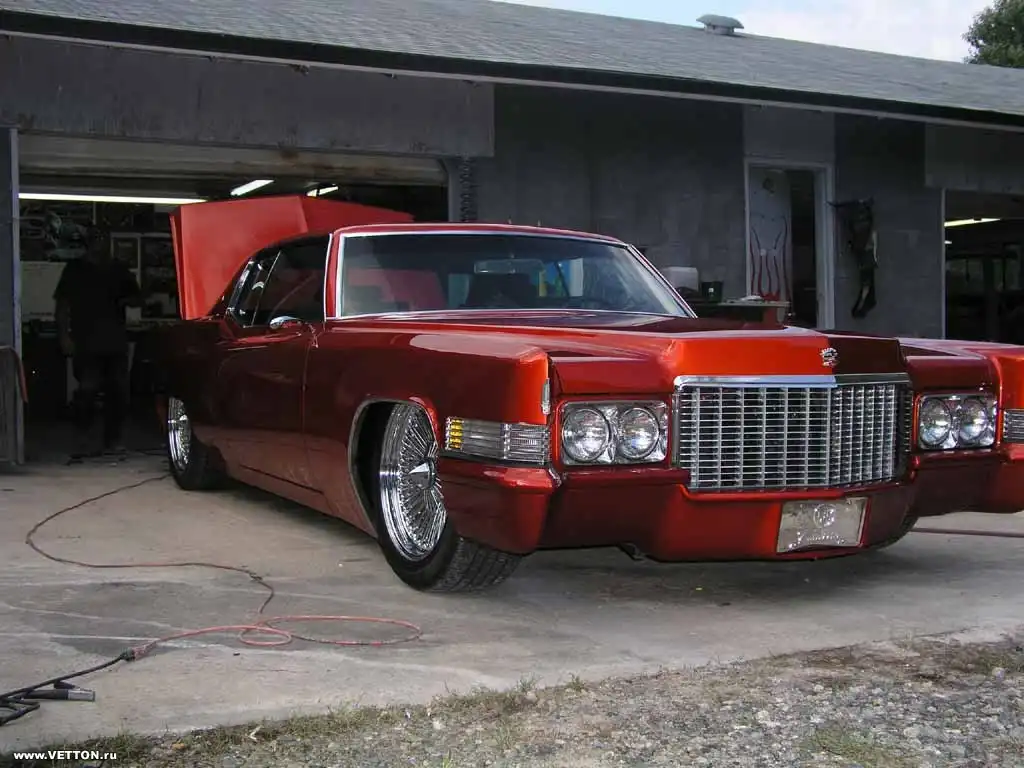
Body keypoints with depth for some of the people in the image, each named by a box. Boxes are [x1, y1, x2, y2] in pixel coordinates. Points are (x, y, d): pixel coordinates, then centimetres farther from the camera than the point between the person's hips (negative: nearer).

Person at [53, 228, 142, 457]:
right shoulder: (75, 269, 7)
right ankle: (86, 439, -3)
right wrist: (64, 335, -7)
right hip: (86, 343, -4)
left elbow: (137, 298, 23)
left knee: (117, 390, 4)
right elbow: (62, 304, 3)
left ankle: (113, 438, 14)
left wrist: (126, 300, -1)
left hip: (116, 341, 4)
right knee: (88, 389, -11)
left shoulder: (119, 270, 17)